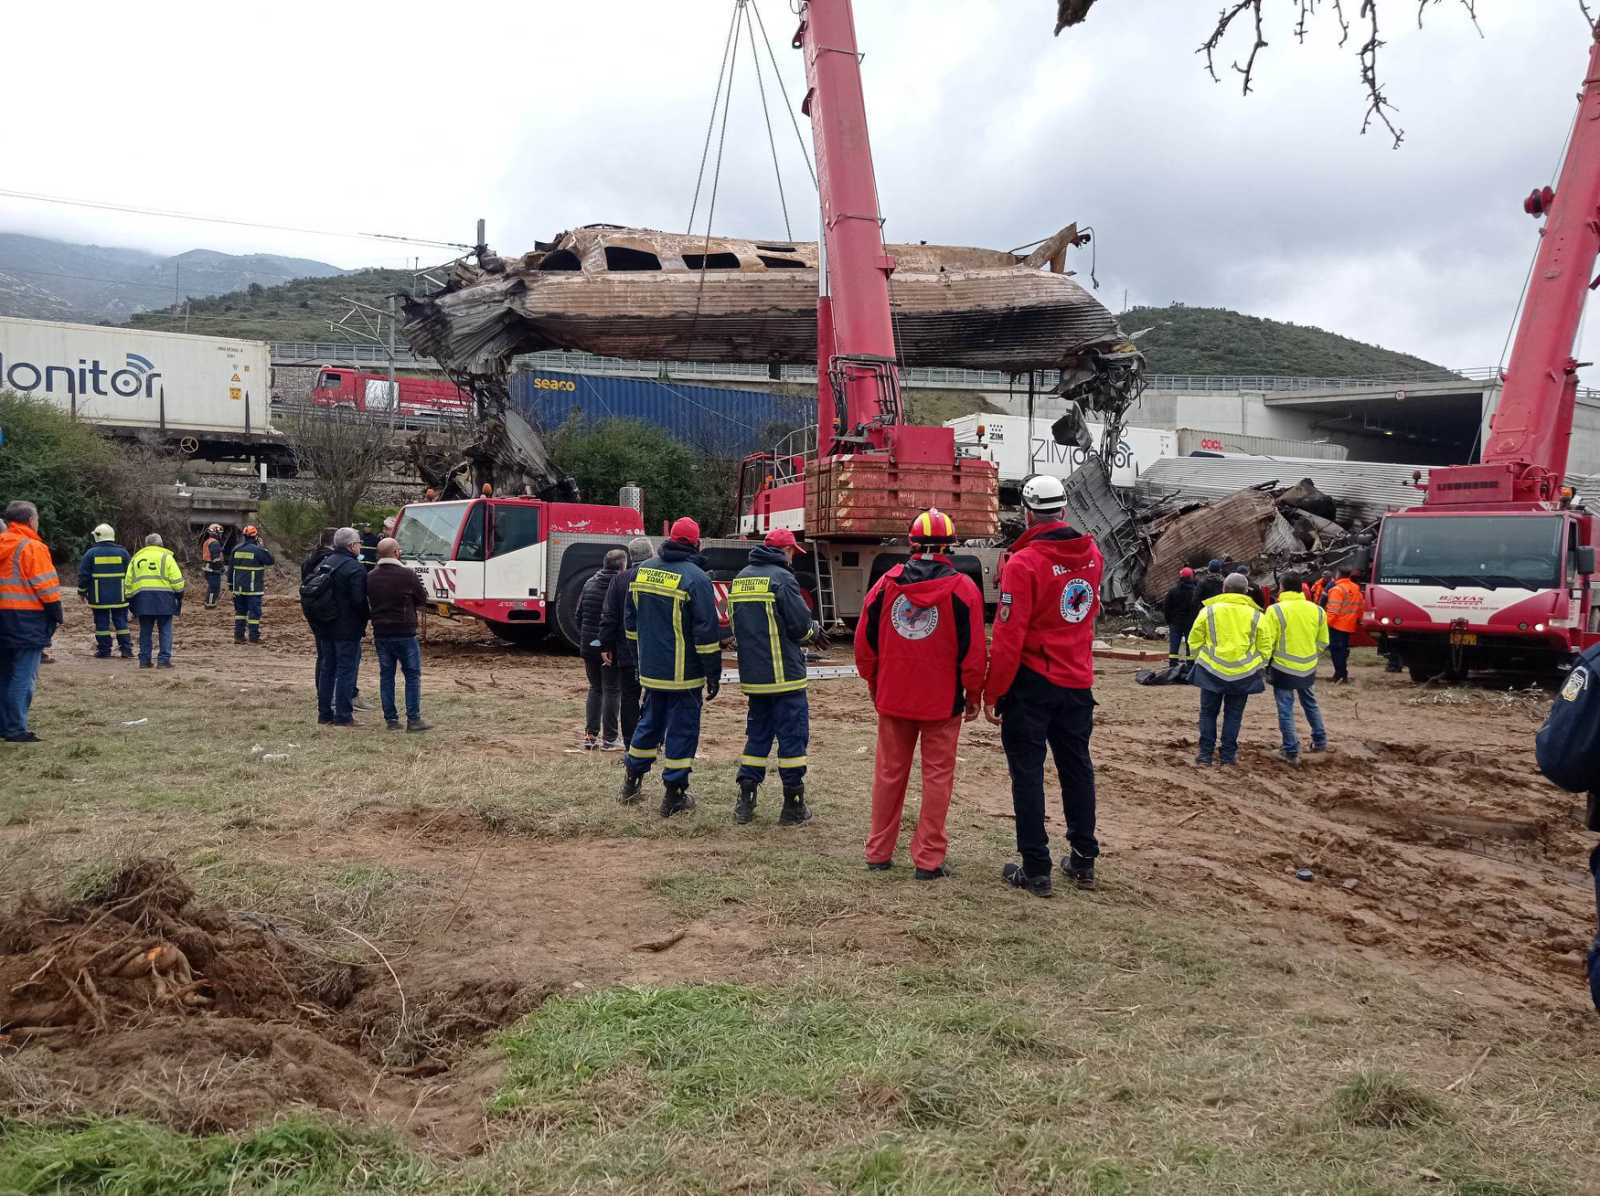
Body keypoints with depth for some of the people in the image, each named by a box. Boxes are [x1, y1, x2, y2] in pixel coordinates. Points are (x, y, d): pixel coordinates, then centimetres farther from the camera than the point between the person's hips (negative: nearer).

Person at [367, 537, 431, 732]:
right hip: (404, 633, -5)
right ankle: (413, 719, 1)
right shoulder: (407, 575, -12)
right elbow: (422, 600, -2)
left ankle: (390, 719, 10)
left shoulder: (370, 577, 3)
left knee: (386, 675, 10)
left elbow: (369, 603, 12)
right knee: (412, 675, 4)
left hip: (380, 633, 5)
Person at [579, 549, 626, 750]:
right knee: (612, 691, 3)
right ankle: (609, 739, 6)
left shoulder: (589, 584, 7)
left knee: (595, 689, 16)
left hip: (589, 646, 6)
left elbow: (579, 615, 11)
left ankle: (590, 735, 13)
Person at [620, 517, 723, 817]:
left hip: (650, 669, 6)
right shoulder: (695, 578, -16)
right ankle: (673, 796, 8)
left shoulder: (642, 570, 5)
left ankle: (631, 781, 31)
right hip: (684, 674, -6)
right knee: (681, 728, 3)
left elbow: (630, 620, 15)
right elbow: (707, 633, -16)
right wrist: (713, 675, -9)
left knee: (650, 722, 21)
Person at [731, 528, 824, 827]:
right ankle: (793, 807, 6)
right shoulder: (781, 578, -13)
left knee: (757, 735, 15)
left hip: (752, 676, 7)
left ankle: (745, 803, 14)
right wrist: (815, 629, 6)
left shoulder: (740, 579, 11)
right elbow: (801, 626, -15)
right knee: (792, 736, 2)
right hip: (785, 675, -7)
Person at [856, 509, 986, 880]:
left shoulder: (885, 584, -1)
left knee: (889, 773, 14)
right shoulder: (963, 588, -9)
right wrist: (974, 696, 4)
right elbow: (972, 651, -9)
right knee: (937, 777, 6)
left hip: (893, 698, 3)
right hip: (943, 703, -3)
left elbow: (864, 642, 4)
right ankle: (928, 860, 8)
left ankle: (879, 853, 21)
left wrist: (874, 684, 18)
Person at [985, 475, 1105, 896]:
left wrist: (992, 693, -11)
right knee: (1076, 768, 16)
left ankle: (1035, 870, 5)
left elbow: (1009, 637, -19)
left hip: (1032, 683, -5)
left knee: (1027, 773, 3)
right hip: (1078, 682, 6)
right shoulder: (1092, 554, 1)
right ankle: (1083, 860, 25)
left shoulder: (1023, 564, -17)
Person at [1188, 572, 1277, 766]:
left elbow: (1195, 641, 3)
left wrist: (1200, 659, 19)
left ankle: (1205, 753, 9)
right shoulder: (1255, 616, 0)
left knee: (1208, 712, 10)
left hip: (1212, 670, -1)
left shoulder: (1208, 611, -2)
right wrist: (1259, 667, 19)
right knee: (1233, 714, 11)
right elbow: (1264, 647, 5)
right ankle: (1228, 754, 12)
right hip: (1243, 673, 1)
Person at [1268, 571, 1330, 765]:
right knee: (1310, 704, 25)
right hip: (1308, 669, 5)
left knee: (1285, 709, 4)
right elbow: (1323, 643, 8)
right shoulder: (1317, 610, 0)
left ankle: (1291, 751, 5)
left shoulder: (1276, 610, -14)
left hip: (1283, 668, -5)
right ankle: (1320, 741, 33)